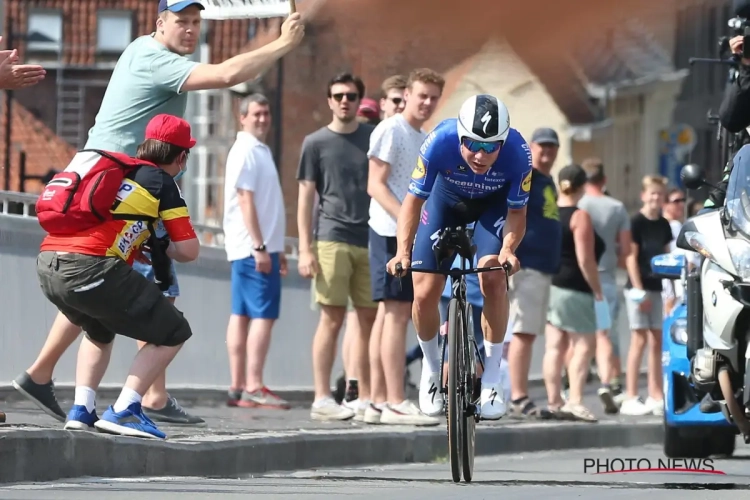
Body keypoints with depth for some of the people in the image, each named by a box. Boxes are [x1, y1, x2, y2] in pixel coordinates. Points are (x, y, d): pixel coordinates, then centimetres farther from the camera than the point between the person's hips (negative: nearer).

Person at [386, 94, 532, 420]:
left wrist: (508, 247, -41)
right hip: (447, 200, 1)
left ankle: (492, 379, -10)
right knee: (424, 293, -9)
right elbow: (414, 199, -25)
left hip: (494, 204, -1)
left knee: (494, 279, -24)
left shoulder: (517, 153, -35)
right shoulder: (440, 142, -37)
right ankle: (431, 367, 20)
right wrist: (403, 249, -39)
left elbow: (517, 211, -21)